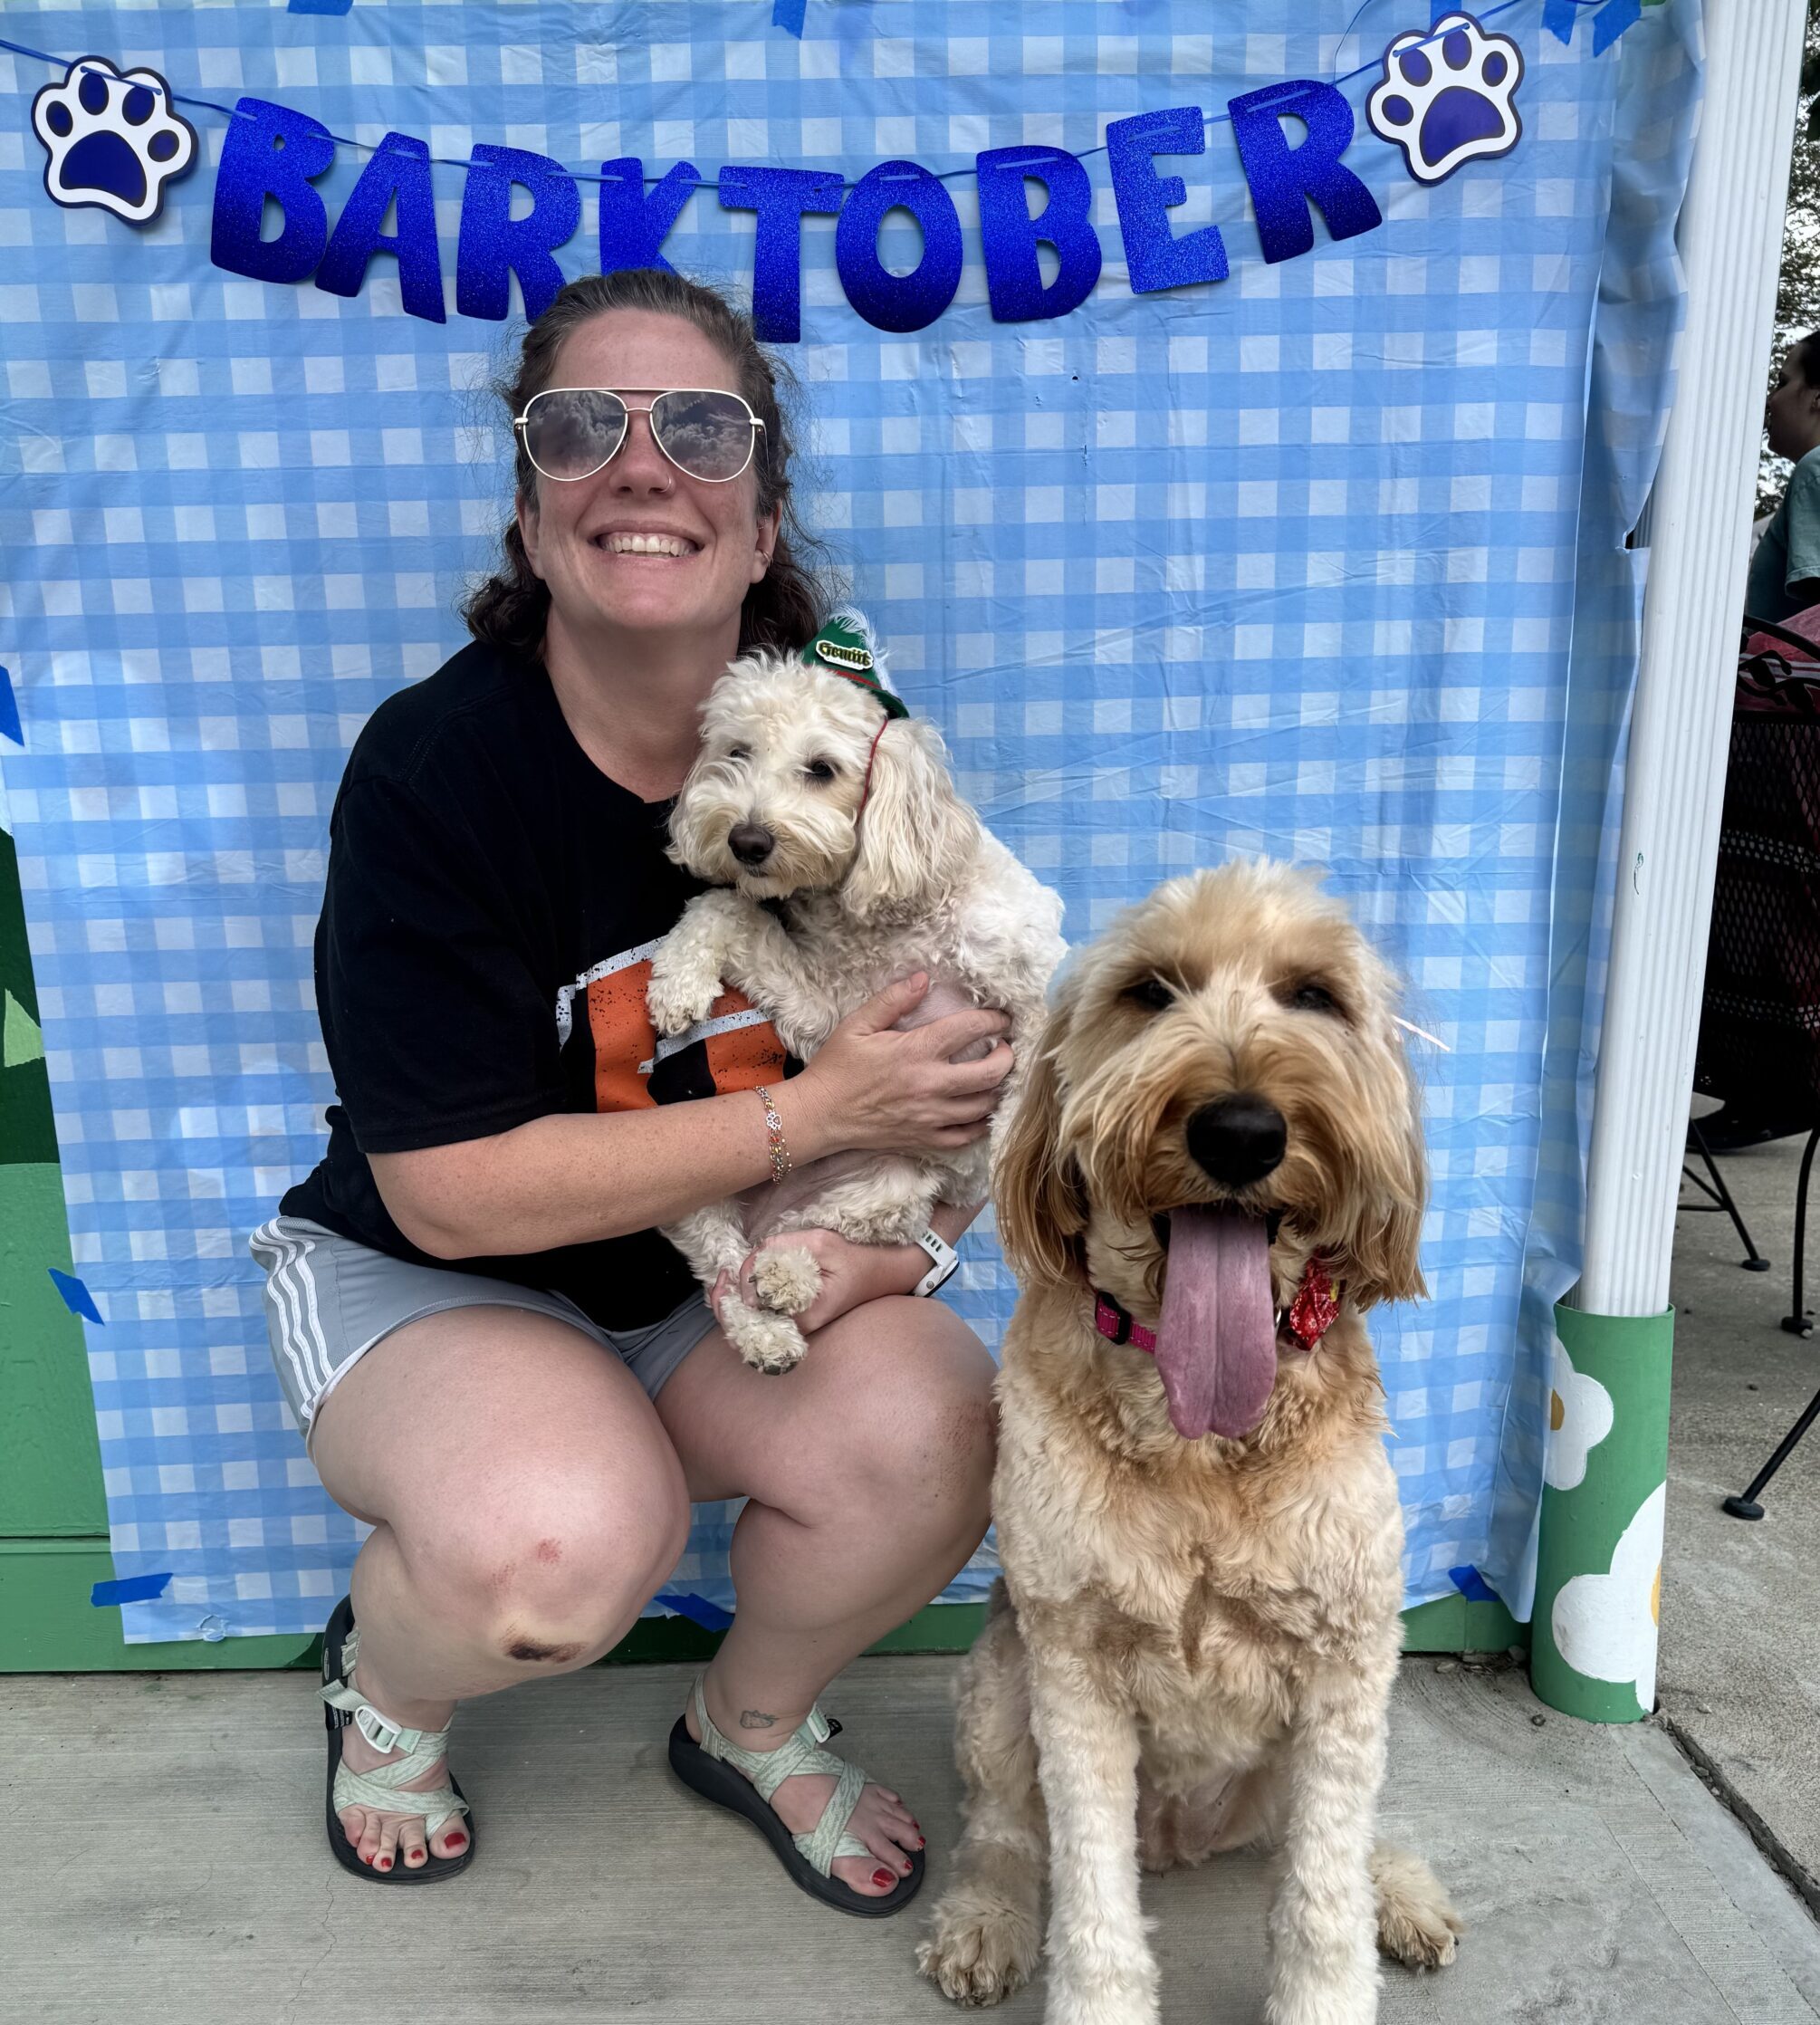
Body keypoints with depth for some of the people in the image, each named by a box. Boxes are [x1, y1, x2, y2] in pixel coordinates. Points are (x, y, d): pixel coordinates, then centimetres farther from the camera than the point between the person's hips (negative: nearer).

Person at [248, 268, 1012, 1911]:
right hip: (424, 1282, -3)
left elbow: (947, 1069, 0)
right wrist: (812, 1115, -26)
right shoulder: (435, 768, -21)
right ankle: (384, 1680, 9)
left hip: (729, 1279, 4)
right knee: (561, 1543, -32)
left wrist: (897, 1229, -22)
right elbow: (453, 1189, -22)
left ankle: (758, 1718, 12)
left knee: (932, 1428, -24)